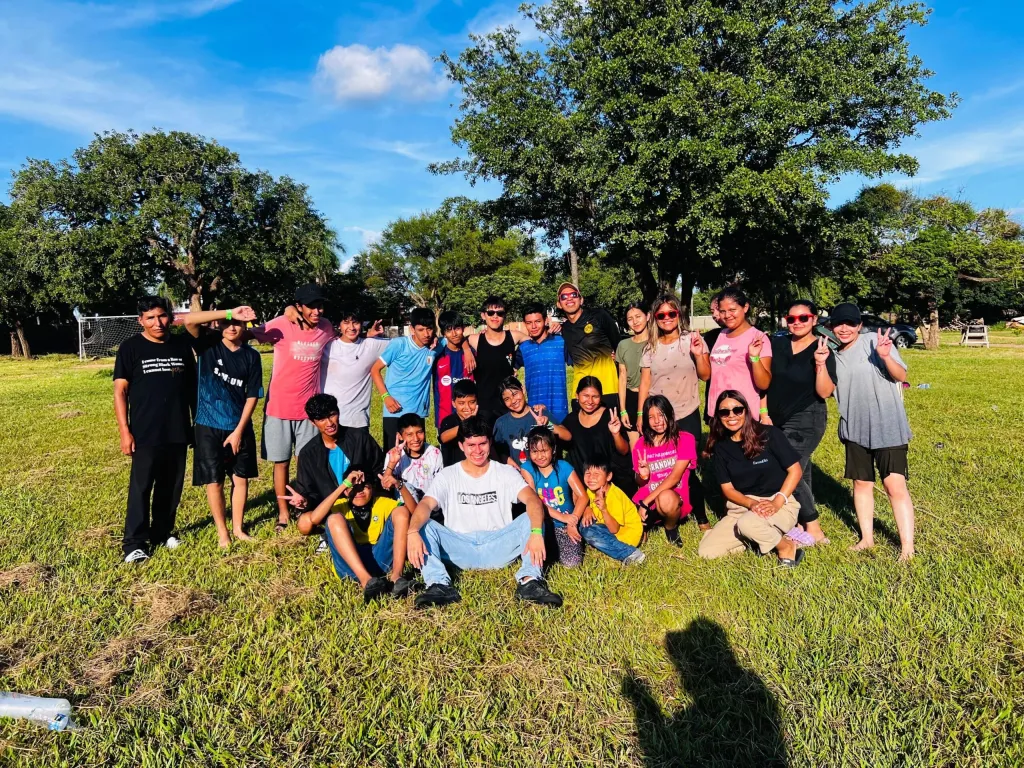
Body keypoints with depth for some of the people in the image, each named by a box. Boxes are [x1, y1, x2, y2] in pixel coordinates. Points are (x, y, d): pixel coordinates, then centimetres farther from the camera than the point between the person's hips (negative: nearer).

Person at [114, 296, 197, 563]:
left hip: (178, 432, 4)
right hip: (145, 434, -3)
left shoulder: (182, 346, 6)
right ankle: (135, 543, 10)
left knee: (171, 487, 12)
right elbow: (120, 391, -4)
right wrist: (124, 431, -10)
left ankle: (162, 533, 27)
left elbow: (192, 387, 12)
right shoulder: (130, 348, -3)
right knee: (140, 489, 1)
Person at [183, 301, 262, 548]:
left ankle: (238, 527, 27)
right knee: (214, 481, 6)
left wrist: (239, 430, -6)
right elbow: (189, 320, -24)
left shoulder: (251, 356, -2)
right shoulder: (209, 344, -5)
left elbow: (253, 395, -2)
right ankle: (222, 531, 22)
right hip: (209, 427, -2)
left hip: (240, 427, 2)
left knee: (241, 478, 10)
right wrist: (229, 312, -28)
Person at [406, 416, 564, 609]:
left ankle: (530, 582, -33)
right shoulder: (447, 476, 5)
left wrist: (536, 532, -35)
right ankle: (439, 585, -35)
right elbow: (426, 505, -13)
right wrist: (413, 532, -36)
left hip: (498, 548, 0)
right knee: (423, 525, -21)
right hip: (460, 548, 0)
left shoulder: (506, 473, 4)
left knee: (531, 518, -21)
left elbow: (533, 501, -13)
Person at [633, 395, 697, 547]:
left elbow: (675, 477, -13)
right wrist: (643, 476, -13)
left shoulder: (685, 439, -3)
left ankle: (671, 528, -4)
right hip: (645, 500, 3)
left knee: (666, 498, -39)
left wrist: (646, 501, -20)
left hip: (676, 499, -3)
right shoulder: (641, 444, 6)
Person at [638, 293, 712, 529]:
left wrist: (699, 355, -18)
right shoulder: (650, 348, 5)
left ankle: (701, 517, 18)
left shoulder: (693, 340, -1)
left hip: (687, 415, -2)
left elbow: (705, 376, -2)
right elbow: (645, 383, 5)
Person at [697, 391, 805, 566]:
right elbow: (728, 489, 1)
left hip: (780, 502, -4)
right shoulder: (720, 447, 0)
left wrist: (777, 502, -19)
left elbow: (795, 470, -7)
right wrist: (752, 503, -18)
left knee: (747, 523, -37)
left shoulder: (769, 434, -9)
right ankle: (760, 536, 9)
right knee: (706, 551, -10)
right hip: (742, 506, 4)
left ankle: (786, 546, -5)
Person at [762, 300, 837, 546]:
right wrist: (764, 413, 3)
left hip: (807, 420, -5)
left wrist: (820, 364, -28)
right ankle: (800, 523, 23)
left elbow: (825, 392, -15)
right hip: (777, 419, 5)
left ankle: (813, 529, 3)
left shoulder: (822, 350, -8)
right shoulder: (777, 344, 3)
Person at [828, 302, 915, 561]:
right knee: (861, 482, 12)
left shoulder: (874, 341, -7)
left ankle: (907, 547, 1)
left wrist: (886, 357, -31)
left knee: (895, 485, -8)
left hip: (888, 426, -5)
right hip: (855, 429, 5)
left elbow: (901, 376, -12)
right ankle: (867, 539, 25)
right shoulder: (834, 355, 6)